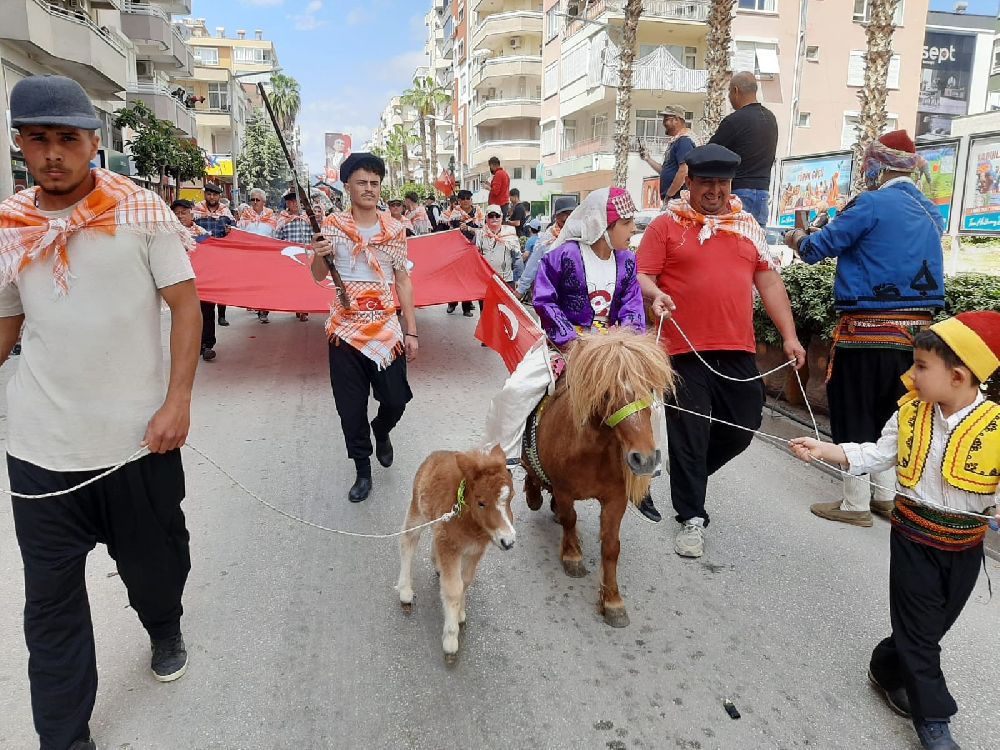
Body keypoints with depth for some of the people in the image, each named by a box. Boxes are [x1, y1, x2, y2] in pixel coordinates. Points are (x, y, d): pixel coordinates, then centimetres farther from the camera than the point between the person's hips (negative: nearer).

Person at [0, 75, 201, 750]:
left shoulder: (141, 211, -4)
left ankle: (166, 633, 50)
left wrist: (177, 400, -12)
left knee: (155, 562, 17)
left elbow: (186, 305, -5)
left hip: (139, 439, -2)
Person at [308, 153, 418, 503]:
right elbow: (318, 277, 4)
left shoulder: (394, 229, 3)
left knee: (396, 399, 0)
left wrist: (411, 331, 1)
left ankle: (381, 432, 36)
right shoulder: (332, 225, 0)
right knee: (351, 406, 4)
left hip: (386, 328, 1)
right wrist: (318, 255, -20)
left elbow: (404, 281, 5)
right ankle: (363, 471, 21)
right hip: (345, 329, 0)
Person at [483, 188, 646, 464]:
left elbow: (632, 306, 2)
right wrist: (569, 341, -18)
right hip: (564, 340, -4)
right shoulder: (566, 255, -14)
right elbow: (544, 301, -12)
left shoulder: (627, 262, 1)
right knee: (517, 388, -20)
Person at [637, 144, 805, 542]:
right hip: (686, 351, -4)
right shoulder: (666, 225, 3)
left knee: (740, 431, 10)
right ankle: (691, 517, 15)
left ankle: (687, 480, 35)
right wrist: (655, 295, -24)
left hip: (738, 351, 5)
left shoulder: (748, 226, 15)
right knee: (689, 436, 0)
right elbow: (642, 277, -1)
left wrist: (790, 336, 9)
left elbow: (770, 283, 15)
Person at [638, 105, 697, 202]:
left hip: (677, 198, -9)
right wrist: (648, 158, 20)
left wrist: (668, 196, -16)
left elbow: (684, 172, -20)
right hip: (671, 200, 9)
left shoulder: (684, 141, -10)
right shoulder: (674, 141, 21)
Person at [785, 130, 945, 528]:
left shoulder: (872, 204, -13)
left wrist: (797, 239, 15)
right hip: (913, 329, 8)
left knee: (853, 414, 3)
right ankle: (884, 494, 27)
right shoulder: (930, 212, 12)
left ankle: (855, 505, 10)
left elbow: (818, 248, -8)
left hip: (868, 328, -7)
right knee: (888, 412, 18)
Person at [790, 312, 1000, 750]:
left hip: (964, 546, 0)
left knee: (932, 627, 17)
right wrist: (822, 449, -9)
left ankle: (888, 670, 44)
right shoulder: (910, 413, -7)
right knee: (920, 630, 6)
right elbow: (877, 456, 0)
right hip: (913, 536, 0)